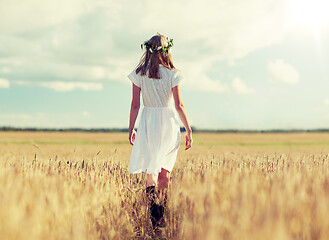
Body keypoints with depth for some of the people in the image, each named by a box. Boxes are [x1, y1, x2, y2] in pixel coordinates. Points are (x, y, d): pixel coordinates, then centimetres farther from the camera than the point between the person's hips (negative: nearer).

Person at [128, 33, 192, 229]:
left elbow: (135, 105, 1)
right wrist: (189, 131, 0)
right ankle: (163, 217, 19)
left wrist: (131, 129, 10)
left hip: (148, 123, 0)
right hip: (169, 124, 0)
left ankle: (154, 208, -25)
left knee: (151, 171, -1)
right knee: (165, 173, 12)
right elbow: (179, 105, -5)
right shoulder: (172, 74, -4)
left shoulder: (139, 74, 0)